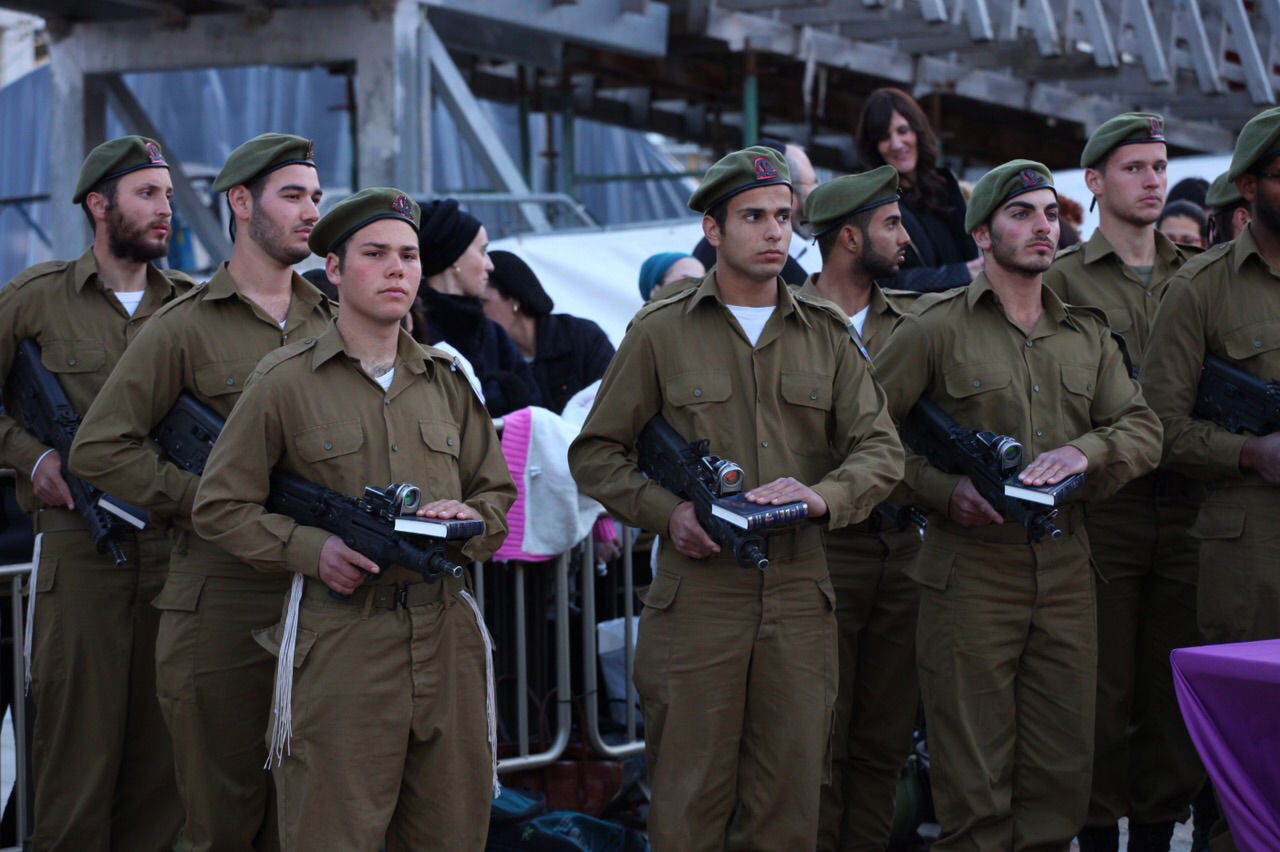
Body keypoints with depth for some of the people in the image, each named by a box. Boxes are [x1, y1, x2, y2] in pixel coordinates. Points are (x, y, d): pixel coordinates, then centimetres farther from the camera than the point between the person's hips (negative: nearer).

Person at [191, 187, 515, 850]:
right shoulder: (285, 380, 0)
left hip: (447, 641, 5)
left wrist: (471, 518, -3)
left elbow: (498, 491, 21)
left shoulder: (447, 382, 14)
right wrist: (312, 549, -13)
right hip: (339, 641, -4)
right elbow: (220, 507, 1)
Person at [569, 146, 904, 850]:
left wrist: (822, 495, -14)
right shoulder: (661, 333, 4)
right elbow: (596, 454, 6)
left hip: (799, 591, 3)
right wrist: (666, 512, -11)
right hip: (696, 588, -2)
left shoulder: (826, 336, 12)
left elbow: (880, 448, 6)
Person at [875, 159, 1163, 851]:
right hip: (970, 576, -4)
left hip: (1066, 575, 5)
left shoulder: (1088, 335, 15)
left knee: (1062, 775, 7)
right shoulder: (936, 329, 0)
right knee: (973, 787, -2)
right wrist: (944, 490, -13)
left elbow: (1144, 430, 8)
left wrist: (1084, 452, -12)